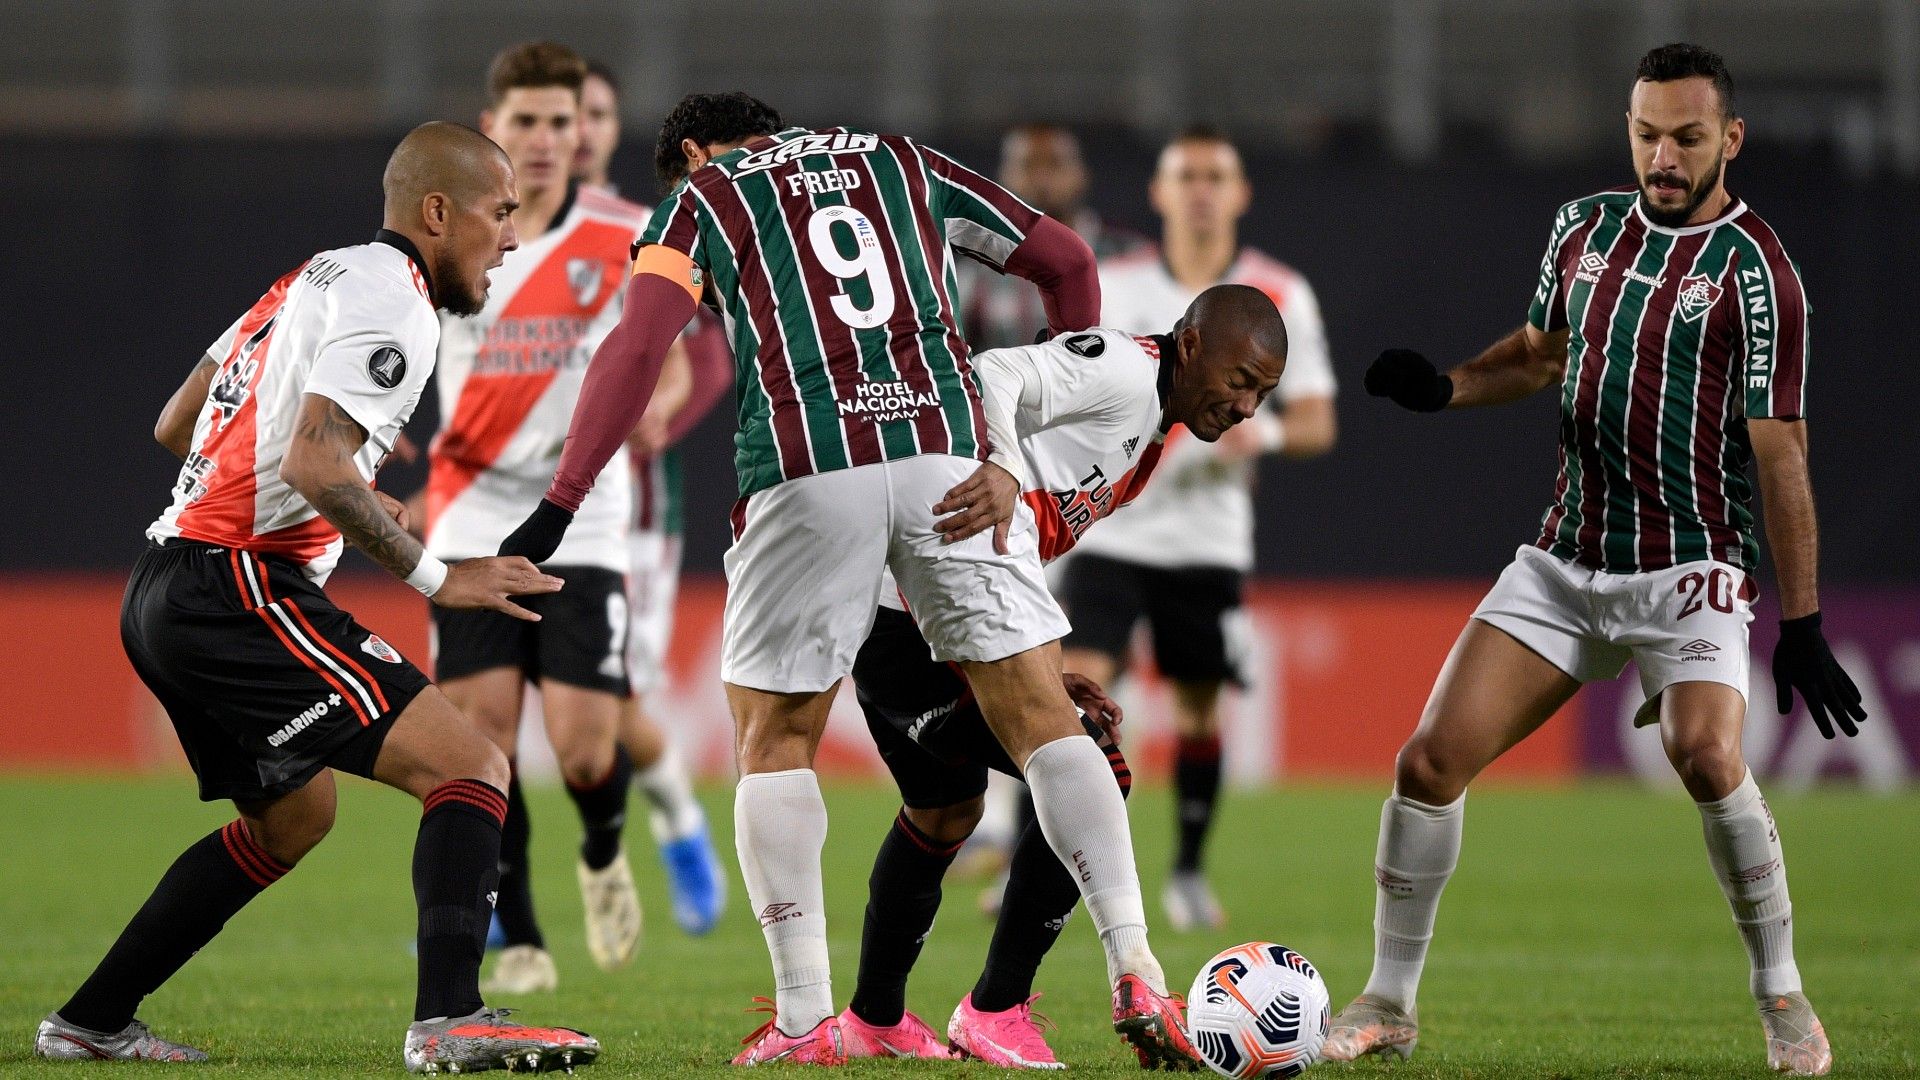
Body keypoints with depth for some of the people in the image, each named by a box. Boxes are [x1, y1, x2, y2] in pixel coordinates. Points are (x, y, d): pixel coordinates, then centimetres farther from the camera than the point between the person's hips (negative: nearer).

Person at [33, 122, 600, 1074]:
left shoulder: (314, 280, 20)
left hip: (163, 593, 10)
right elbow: (313, 462, -23)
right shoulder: (391, 302, -10)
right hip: (239, 592, -10)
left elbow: (175, 425, 27)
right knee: (470, 769, -14)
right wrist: (434, 576, -16)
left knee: (292, 816, 28)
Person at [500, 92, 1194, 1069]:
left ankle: (803, 1021, 6)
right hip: (952, 453, 2)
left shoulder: (704, 197, 16)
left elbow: (636, 349, -1)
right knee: (1042, 718, 7)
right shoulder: (898, 162, 25)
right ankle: (1135, 976, -4)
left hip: (811, 473, -2)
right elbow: (1067, 262, 25)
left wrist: (557, 508, -3)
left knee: (773, 738, 12)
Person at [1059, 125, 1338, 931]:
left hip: (1210, 540, 1)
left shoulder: (1281, 297, 2)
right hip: (1111, 528, -1)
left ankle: (1188, 871, 23)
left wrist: (1264, 432, -18)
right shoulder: (1110, 286, 2)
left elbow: (1317, 424, 2)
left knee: (1200, 711, 5)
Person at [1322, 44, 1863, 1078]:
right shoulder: (1585, 226, 8)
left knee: (1707, 758, -29)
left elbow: (1780, 458, -11)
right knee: (1430, 761, -5)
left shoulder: (1752, 269, -10)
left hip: (1691, 571, -5)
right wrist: (1445, 385, 4)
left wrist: (1801, 624, -15)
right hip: (1566, 557, 5)